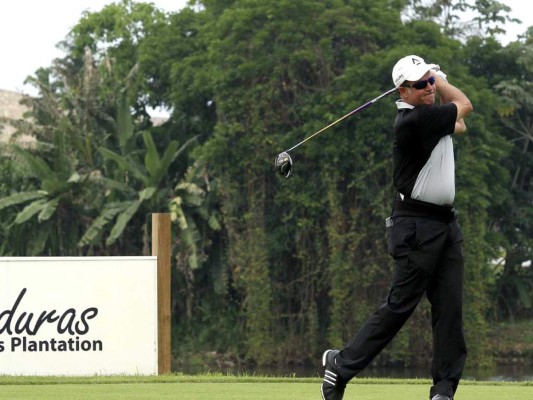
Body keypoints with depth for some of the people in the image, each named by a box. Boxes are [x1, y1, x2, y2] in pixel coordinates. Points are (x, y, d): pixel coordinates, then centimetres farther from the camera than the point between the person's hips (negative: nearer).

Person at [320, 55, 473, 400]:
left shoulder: (432, 116, 12)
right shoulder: (413, 121, -16)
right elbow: (465, 106, -4)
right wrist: (443, 83, 16)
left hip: (446, 223, 9)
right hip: (417, 226, -9)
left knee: (450, 308, 0)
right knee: (400, 305, -6)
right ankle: (343, 363, 8)